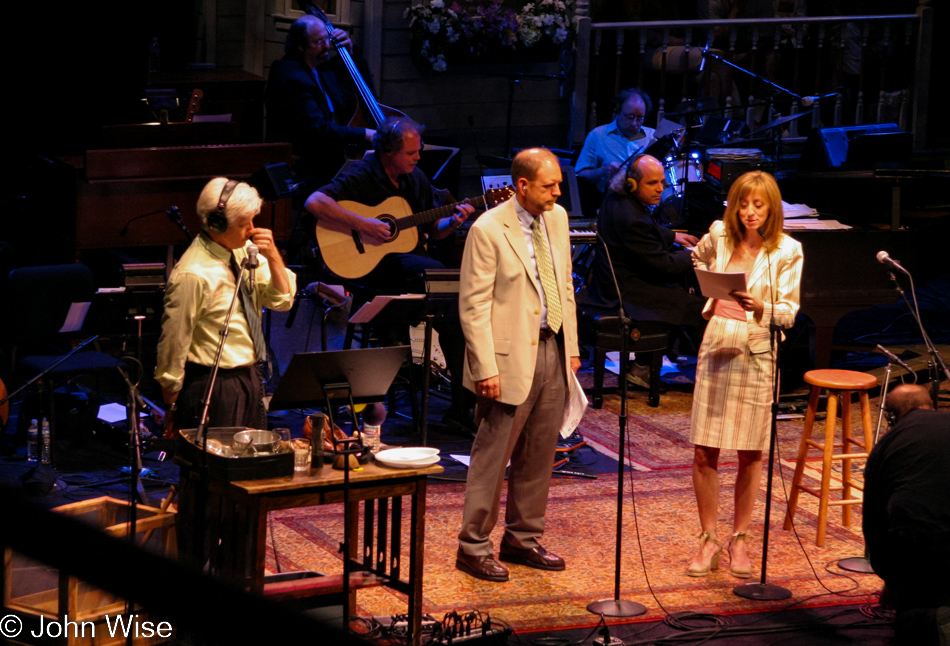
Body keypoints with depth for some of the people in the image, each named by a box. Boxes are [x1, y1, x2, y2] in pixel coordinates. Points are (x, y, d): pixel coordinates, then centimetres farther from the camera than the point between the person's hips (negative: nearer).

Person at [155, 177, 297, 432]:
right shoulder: (193, 275, -23)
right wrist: (173, 408, -10)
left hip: (250, 379, 8)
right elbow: (173, 343, -17)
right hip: (215, 390, -8)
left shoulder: (245, 249, 0)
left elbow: (282, 300, 5)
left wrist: (273, 256, -12)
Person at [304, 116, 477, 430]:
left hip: (410, 256, 6)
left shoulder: (416, 178, 13)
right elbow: (314, 202, -21)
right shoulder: (362, 177, -8)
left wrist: (454, 221, -4)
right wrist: (361, 224, -25)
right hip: (374, 264, -6)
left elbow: (434, 230, 18)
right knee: (438, 273, -32)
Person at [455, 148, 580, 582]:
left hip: (552, 350, 7)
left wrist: (571, 347, 13)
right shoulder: (488, 230, -13)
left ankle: (522, 540, 24)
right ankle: (473, 548, 7)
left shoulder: (556, 219, 8)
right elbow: (473, 306, -13)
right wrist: (486, 368, -17)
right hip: (512, 355, -7)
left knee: (539, 455, 12)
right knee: (493, 456, -2)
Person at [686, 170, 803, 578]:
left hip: (756, 355, -2)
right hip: (716, 349, 2)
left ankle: (739, 540, 15)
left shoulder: (787, 252, -4)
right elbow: (698, 259, 29)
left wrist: (760, 307, -25)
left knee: (750, 453, 3)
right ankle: (708, 540, 8)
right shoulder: (719, 236, 5)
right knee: (704, 452, -1)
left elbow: (789, 313, -7)